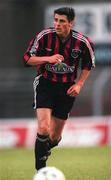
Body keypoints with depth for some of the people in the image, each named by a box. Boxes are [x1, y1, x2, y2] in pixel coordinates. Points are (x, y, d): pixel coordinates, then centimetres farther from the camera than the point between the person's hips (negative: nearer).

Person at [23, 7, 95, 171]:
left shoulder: (82, 42, -11)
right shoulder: (44, 36, -14)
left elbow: (88, 65, 8)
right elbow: (28, 58, -6)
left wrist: (79, 84, -4)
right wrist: (48, 59, -22)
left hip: (67, 88, 2)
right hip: (45, 83, -2)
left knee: (55, 137, 8)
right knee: (43, 128, -21)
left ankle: (44, 149, 44)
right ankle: (40, 170, -8)